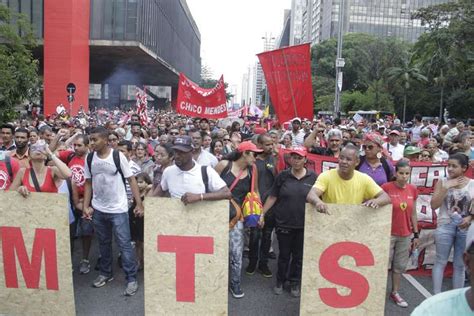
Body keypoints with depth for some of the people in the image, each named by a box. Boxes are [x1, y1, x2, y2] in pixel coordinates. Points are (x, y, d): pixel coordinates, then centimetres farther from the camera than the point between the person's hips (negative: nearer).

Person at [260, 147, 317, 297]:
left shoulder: (313, 177, -4)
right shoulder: (282, 176, -3)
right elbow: (272, 197, 1)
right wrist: (262, 213, -1)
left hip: (304, 224, 0)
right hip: (284, 223, 0)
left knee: (299, 256, 13)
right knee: (284, 255, 13)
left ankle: (295, 282, 31)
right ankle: (280, 281, 32)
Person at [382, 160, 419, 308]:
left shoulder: (413, 189, 1)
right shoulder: (386, 187, -13)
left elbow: (413, 214, 8)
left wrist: (416, 234, 9)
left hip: (405, 234, 5)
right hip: (388, 233, -4)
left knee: (400, 265, 15)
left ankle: (395, 293, 29)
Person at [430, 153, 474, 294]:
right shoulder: (442, 182, -2)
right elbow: (434, 205, -9)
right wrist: (446, 187, -16)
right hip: (445, 226, -1)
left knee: (460, 265, 10)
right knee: (441, 262, 5)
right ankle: (436, 296, 12)